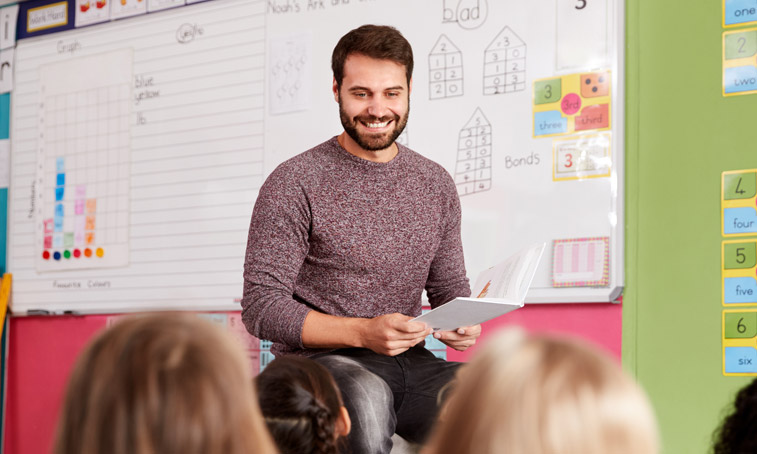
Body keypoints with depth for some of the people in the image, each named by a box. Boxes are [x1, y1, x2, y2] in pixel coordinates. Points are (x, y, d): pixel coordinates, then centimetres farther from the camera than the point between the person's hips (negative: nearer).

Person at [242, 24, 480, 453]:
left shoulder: (436, 184, 14)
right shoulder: (295, 183, -3)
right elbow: (261, 307, -7)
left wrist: (462, 323, -4)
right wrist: (363, 333, -20)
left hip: (409, 362, 4)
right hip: (320, 361, -4)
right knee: (366, 396, -40)